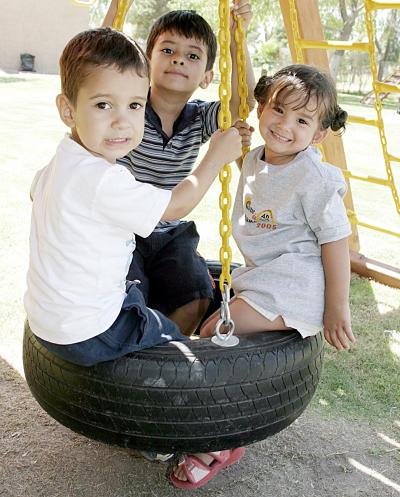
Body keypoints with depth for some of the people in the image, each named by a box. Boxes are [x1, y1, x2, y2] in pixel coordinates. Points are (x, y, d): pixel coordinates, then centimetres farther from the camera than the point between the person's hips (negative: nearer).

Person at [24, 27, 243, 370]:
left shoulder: (62, 162, -1)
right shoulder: (105, 181, -32)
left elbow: (36, 192, 23)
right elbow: (177, 205, -19)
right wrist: (217, 155, -7)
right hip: (86, 337, -9)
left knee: (136, 292, 33)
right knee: (175, 335, 13)